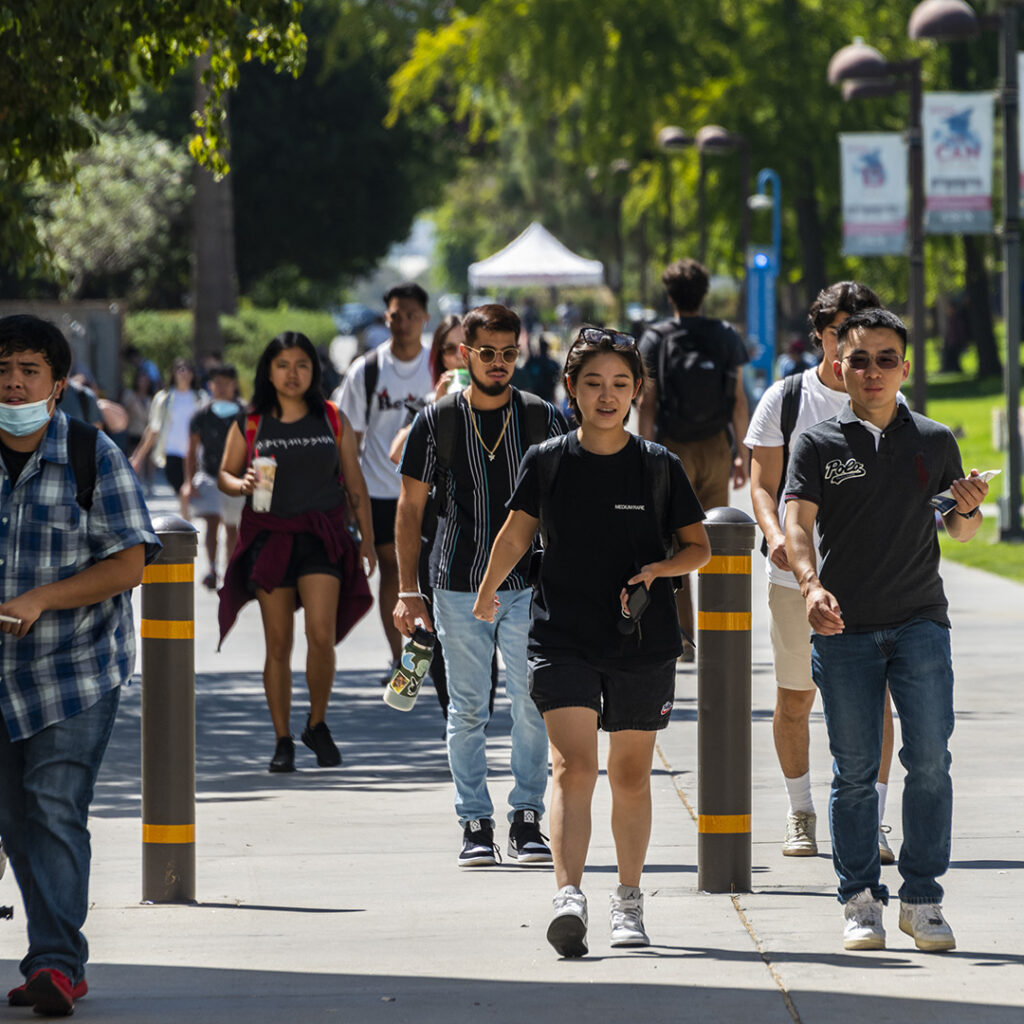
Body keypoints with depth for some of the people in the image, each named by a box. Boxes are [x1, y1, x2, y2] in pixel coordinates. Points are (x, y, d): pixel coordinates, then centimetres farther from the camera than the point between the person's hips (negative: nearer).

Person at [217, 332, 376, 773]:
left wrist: (367, 537, 7)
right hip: (269, 536, 0)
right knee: (279, 643, 1)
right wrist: (241, 485, -13)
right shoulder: (250, 425, 3)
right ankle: (282, 741, 9)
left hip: (322, 537, 0)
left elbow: (355, 483, 10)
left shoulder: (333, 421, 6)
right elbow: (225, 473, 10)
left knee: (322, 635, -13)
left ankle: (317, 725, 8)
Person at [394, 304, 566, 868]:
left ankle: (527, 820, 5)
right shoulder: (436, 421, 3)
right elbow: (410, 508, 6)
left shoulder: (544, 418, 4)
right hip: (459, 587, 0)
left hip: (530, 586, 0)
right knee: (467, 709, 2)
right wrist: (407, 590, 0)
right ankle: (475, 825, 8)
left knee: (532, 705, -4)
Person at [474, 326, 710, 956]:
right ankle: (569, 897, -27)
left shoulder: (659, 466, 0)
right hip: (563, 638, -1)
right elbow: (518, 532, 17)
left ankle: (629, 901, 25)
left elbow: (700, 546, 6)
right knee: (572, 765, -16)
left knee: (631, 774, 10)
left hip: (643, 643, 1)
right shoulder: (547, 462, 1)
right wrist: (487, 595, 28)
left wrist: (662, 568, -14)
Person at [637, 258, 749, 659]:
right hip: (715, 446, 2)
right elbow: (738, 400, 1)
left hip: (673, 448, -2)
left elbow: (647, 404, -9)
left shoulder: (655, 339, -6)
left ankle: (682, 635, -4)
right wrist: (741, 453, 8)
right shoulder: (725, 337, 0)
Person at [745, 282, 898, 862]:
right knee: (795, 699, 7)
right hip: (797, 572, 0)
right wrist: (775, 534, -16)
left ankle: (872, 822, -2)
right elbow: (763, 485, 2)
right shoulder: (786, 400, 2)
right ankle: (801, 815, 23)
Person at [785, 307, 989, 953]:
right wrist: (811, 585, -25)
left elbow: (958, 531, 18)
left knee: (930, 760, -7)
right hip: (845, 628, -1)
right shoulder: (819, 445, 3)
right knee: (854, 771, 2)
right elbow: (798, 523, -6)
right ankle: (861, 900, 11)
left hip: (920, 621, 1)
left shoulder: (934, 441, 9)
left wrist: (968, 511, -6)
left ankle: (923, 900, 1)